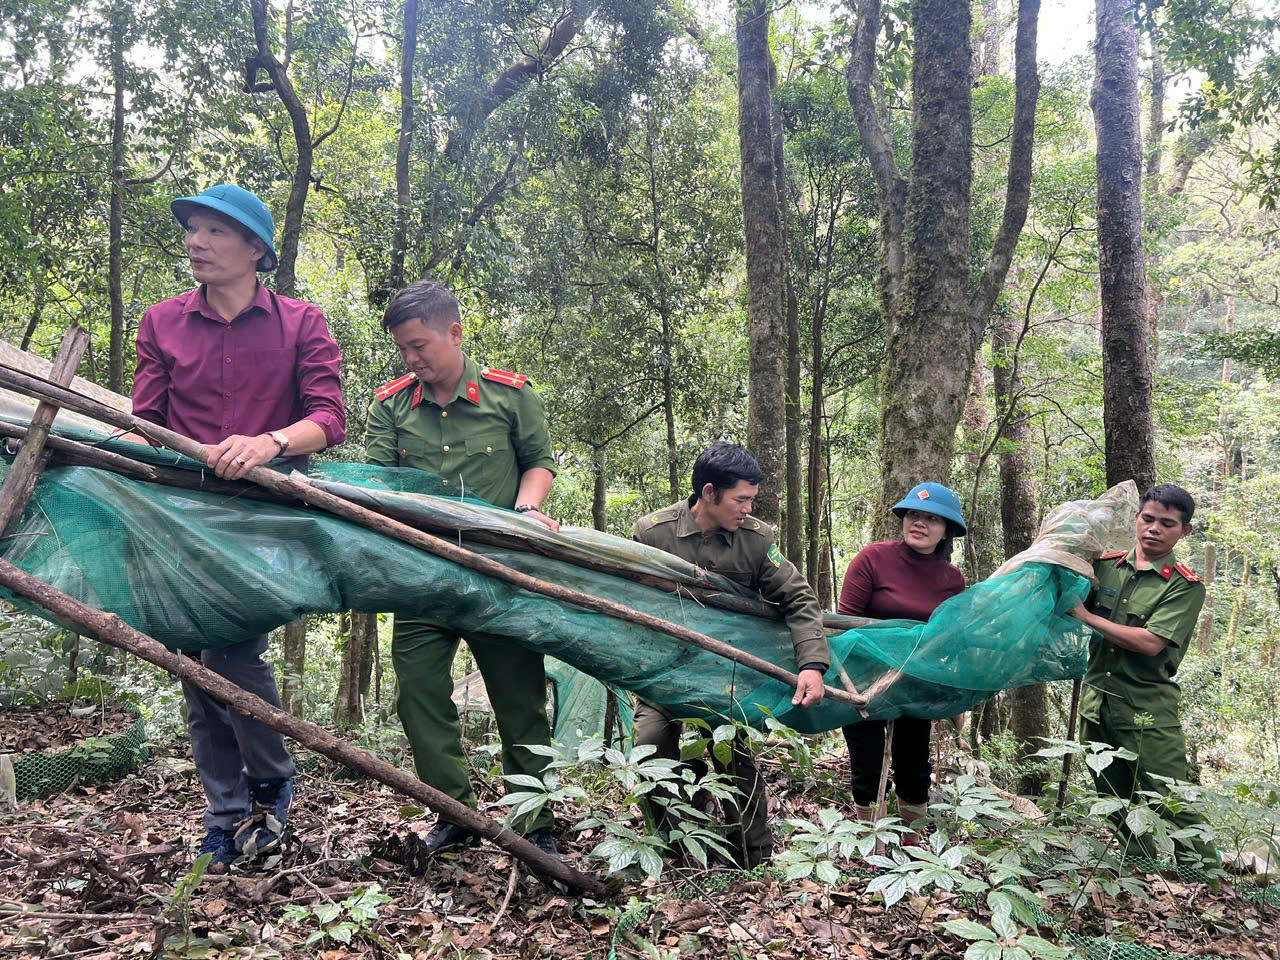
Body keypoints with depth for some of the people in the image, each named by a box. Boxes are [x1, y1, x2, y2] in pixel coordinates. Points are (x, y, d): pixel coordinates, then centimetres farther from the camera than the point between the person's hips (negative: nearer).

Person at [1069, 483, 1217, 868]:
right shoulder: (1105, 565, 6)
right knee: (1117, 805, 16)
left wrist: (1087, 616, -14)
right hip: (1096, 701, 5)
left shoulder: (1185, 586, -7)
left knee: (1173, 806, -6)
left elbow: (1151, 642, -19)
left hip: (1147, 710, -5)